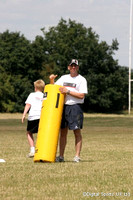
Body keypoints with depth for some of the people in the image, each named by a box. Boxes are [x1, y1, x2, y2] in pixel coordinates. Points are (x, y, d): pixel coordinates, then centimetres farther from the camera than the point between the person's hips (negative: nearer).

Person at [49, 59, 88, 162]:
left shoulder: (82, 80, 0)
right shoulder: (64, 78, 15)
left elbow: (81, 95, -9)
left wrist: (68, 91, -14)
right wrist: (52, 80, -1)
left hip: (76, 107, -5)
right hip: (63, 106, 5)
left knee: (77, 131, -6)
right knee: (63, 132, 5)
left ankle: (77, 156, -5)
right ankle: (61, 156, 8)